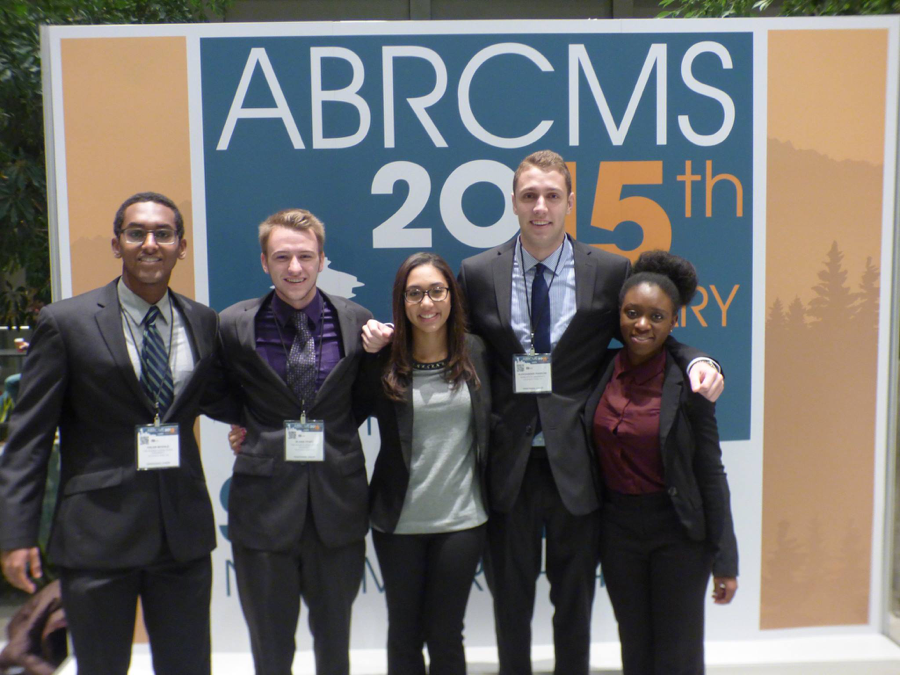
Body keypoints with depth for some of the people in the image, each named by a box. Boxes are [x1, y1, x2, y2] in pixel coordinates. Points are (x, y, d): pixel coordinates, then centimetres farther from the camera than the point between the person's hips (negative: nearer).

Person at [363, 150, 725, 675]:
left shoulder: (611, 272, -2)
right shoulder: (478, 273, 0)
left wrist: (697, 361, -15)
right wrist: (389, 337, -10)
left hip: (576, 465, 0)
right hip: (508, 463, 1)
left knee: (575, 600, 17)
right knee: (510, 599, 17)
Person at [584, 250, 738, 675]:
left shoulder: (688, 381, -13)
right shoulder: (602, 370, -3)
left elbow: (710, 470, -9)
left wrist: (724, 559, -6)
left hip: (678, 529, -3)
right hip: (617, 527, 4)